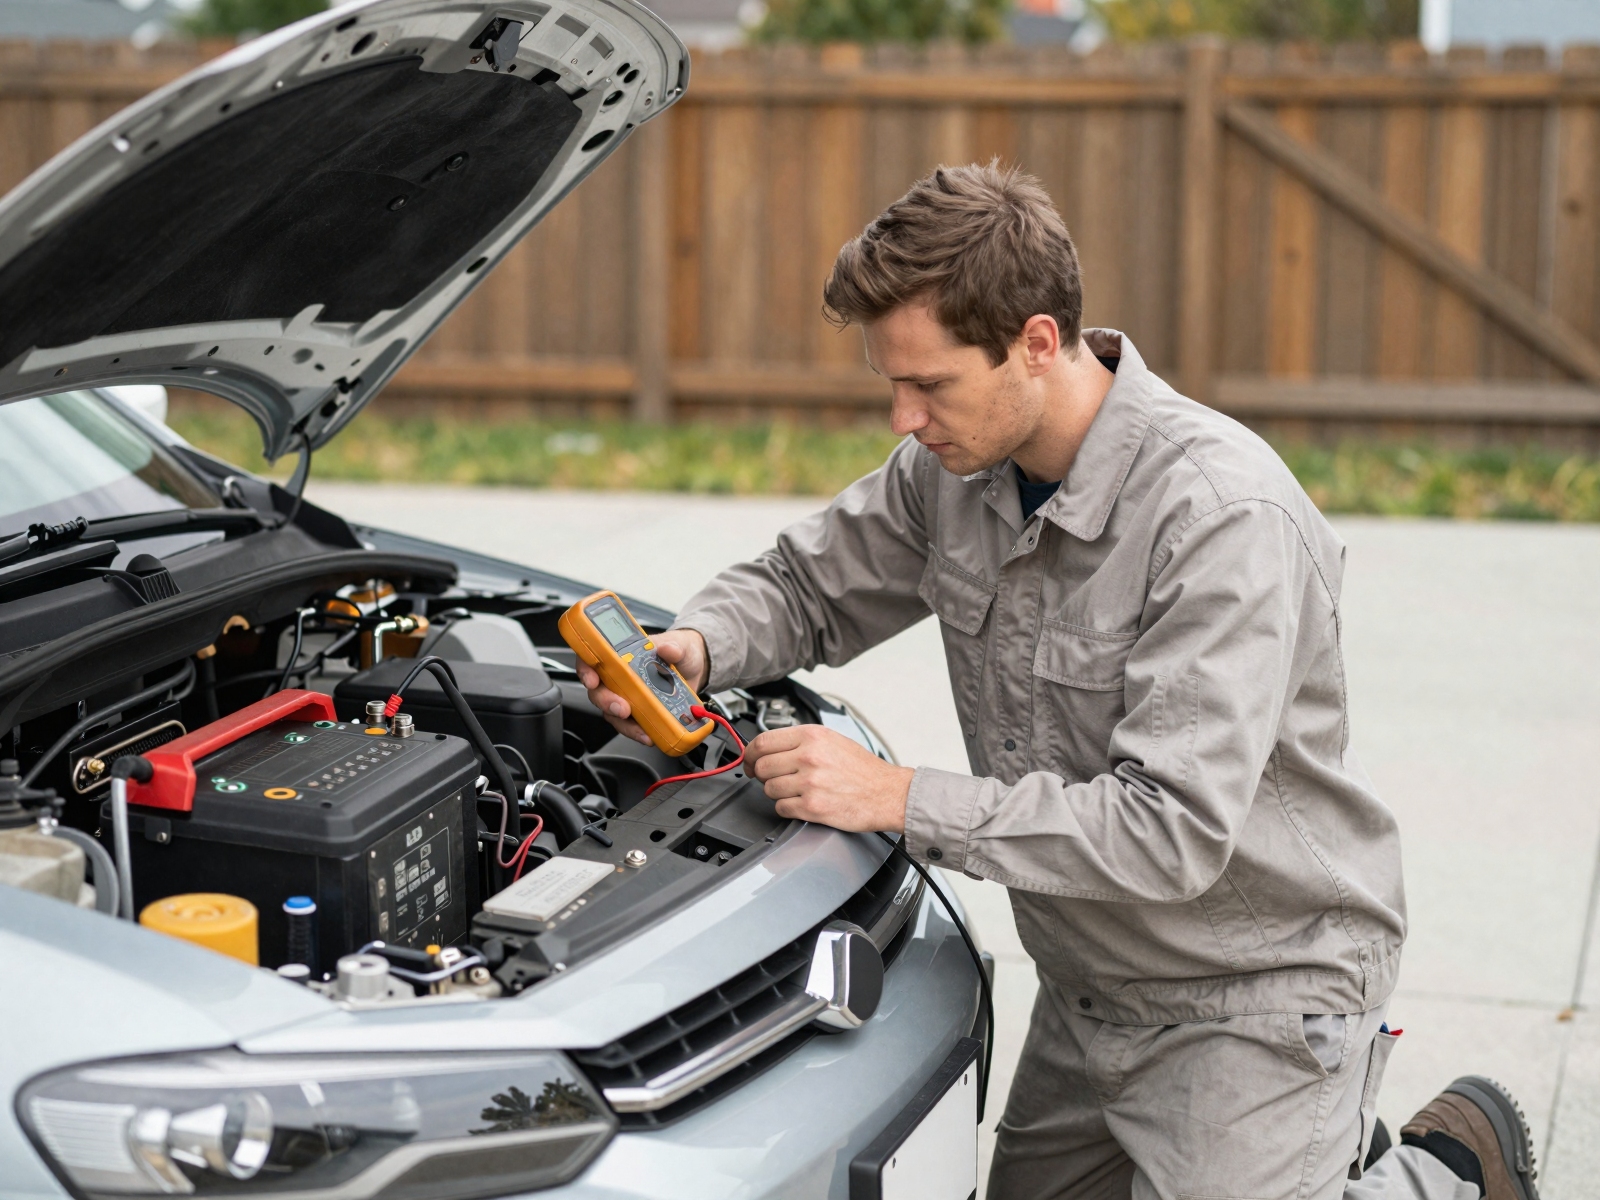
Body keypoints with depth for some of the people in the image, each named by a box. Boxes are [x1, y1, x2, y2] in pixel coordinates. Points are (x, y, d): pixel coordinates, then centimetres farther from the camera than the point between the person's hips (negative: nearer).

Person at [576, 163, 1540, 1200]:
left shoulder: (1225, 516, -29)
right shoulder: (958, 464, -5)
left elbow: (1172, 832, -34)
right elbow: (806, 587, 10)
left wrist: (903, 799, -32)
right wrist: (696, 646, -13)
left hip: (1253, 989, -8)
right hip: (1090, 989, 8)